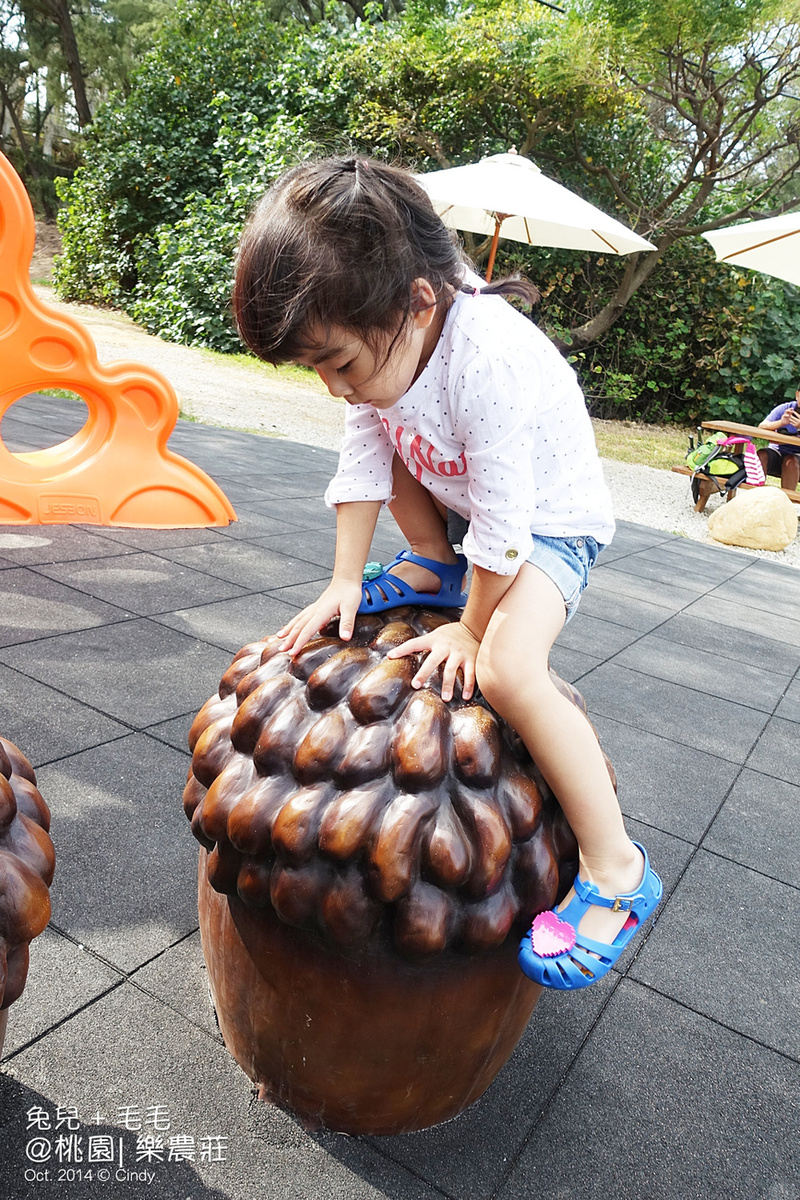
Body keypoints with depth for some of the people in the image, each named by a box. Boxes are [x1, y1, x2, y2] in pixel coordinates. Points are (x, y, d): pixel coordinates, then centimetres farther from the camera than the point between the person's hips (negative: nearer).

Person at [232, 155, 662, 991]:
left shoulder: (493, 362, -36)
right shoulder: (379, 342, -12)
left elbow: (503, 525, -31)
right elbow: (363, 465, -5)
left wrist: (472, 632, -20)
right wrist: (345, 583, -7)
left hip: (551, 522, -8)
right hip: (462, 495, 8)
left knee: (507, 669, -31)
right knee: (381, 437, 3)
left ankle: (616, 869, -19)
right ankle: (432, 571, 13)